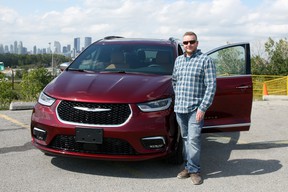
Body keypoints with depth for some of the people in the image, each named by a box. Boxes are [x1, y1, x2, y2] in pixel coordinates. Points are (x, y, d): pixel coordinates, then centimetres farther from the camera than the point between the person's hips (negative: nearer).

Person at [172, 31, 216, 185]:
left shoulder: (205, 60, -4)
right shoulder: (178, 60, 13)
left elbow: (211, 85, -9)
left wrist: (203, 108, -15)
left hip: (195, 108, -5)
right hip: (179, 108, 5)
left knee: (193, 139, -10)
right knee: (186, 138, 11)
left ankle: (194, 170, 0)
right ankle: (188, 167, 20)